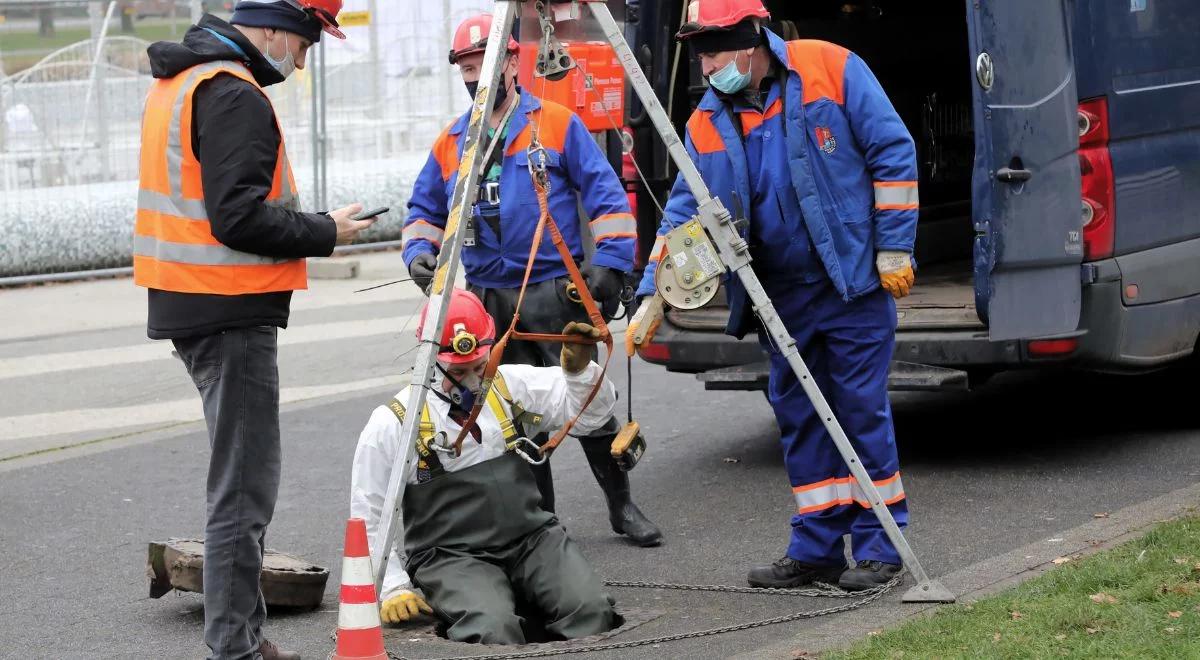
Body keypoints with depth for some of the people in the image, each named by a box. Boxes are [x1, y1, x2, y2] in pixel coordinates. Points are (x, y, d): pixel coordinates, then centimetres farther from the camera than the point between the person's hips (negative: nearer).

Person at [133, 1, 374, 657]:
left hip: (189, 306, 10)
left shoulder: (178, 81, 15)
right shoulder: (234, 97, -17)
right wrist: (325, 231, -9)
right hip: (231, 312, -10)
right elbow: (240, 219, -23)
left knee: (241, 479, 17)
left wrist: (305, 225, 11)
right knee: (244, 487, -5)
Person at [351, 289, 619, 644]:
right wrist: (393, 588, -5)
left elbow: (591, 412, 14)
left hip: (533, 538, 4)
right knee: (494, 630, -35)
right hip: (452, 557, -4)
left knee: (591, 611, -24)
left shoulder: (510, 385, 11)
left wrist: (580, 368, -7)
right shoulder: (391, 424, 1)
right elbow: (369, 521, 5)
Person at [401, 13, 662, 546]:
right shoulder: (450, 143, 13)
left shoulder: (559, 125, 2)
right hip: (489, 302, 4)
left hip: (556, 294, -3)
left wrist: (610, 261, -10)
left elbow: (606, 197, -1)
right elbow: (424, 210, 21)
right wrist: (419, 251, 1)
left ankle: (621, 505, 9)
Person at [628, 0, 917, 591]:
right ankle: (817, 547, 17)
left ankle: (880, 546, 5)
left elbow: (892, 152, -7)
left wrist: (894, 248, -10)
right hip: (783, 294, 6)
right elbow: (683, 213, 6)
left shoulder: (830, 69, -10)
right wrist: (652, 294, -4)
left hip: (854, 281, -5)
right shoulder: (708, 125, 3)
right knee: (797, 415, 8)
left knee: (862, 408, -3)